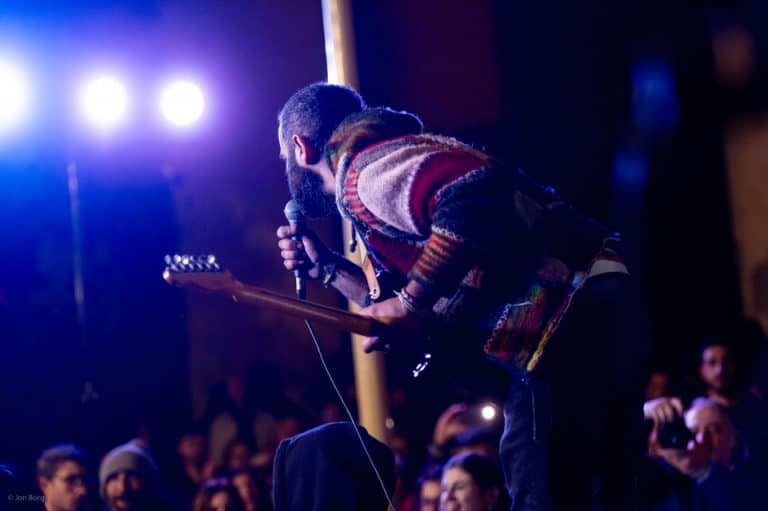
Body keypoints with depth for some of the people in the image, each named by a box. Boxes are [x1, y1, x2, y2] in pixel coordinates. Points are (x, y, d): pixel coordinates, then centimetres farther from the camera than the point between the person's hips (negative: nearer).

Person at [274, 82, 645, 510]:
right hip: (590, 312, 10)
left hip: (569, 316, -10)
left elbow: (474, 194, -26)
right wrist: (326, 267, 31)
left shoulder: (365, 172, -5)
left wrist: (410, 304, -19)